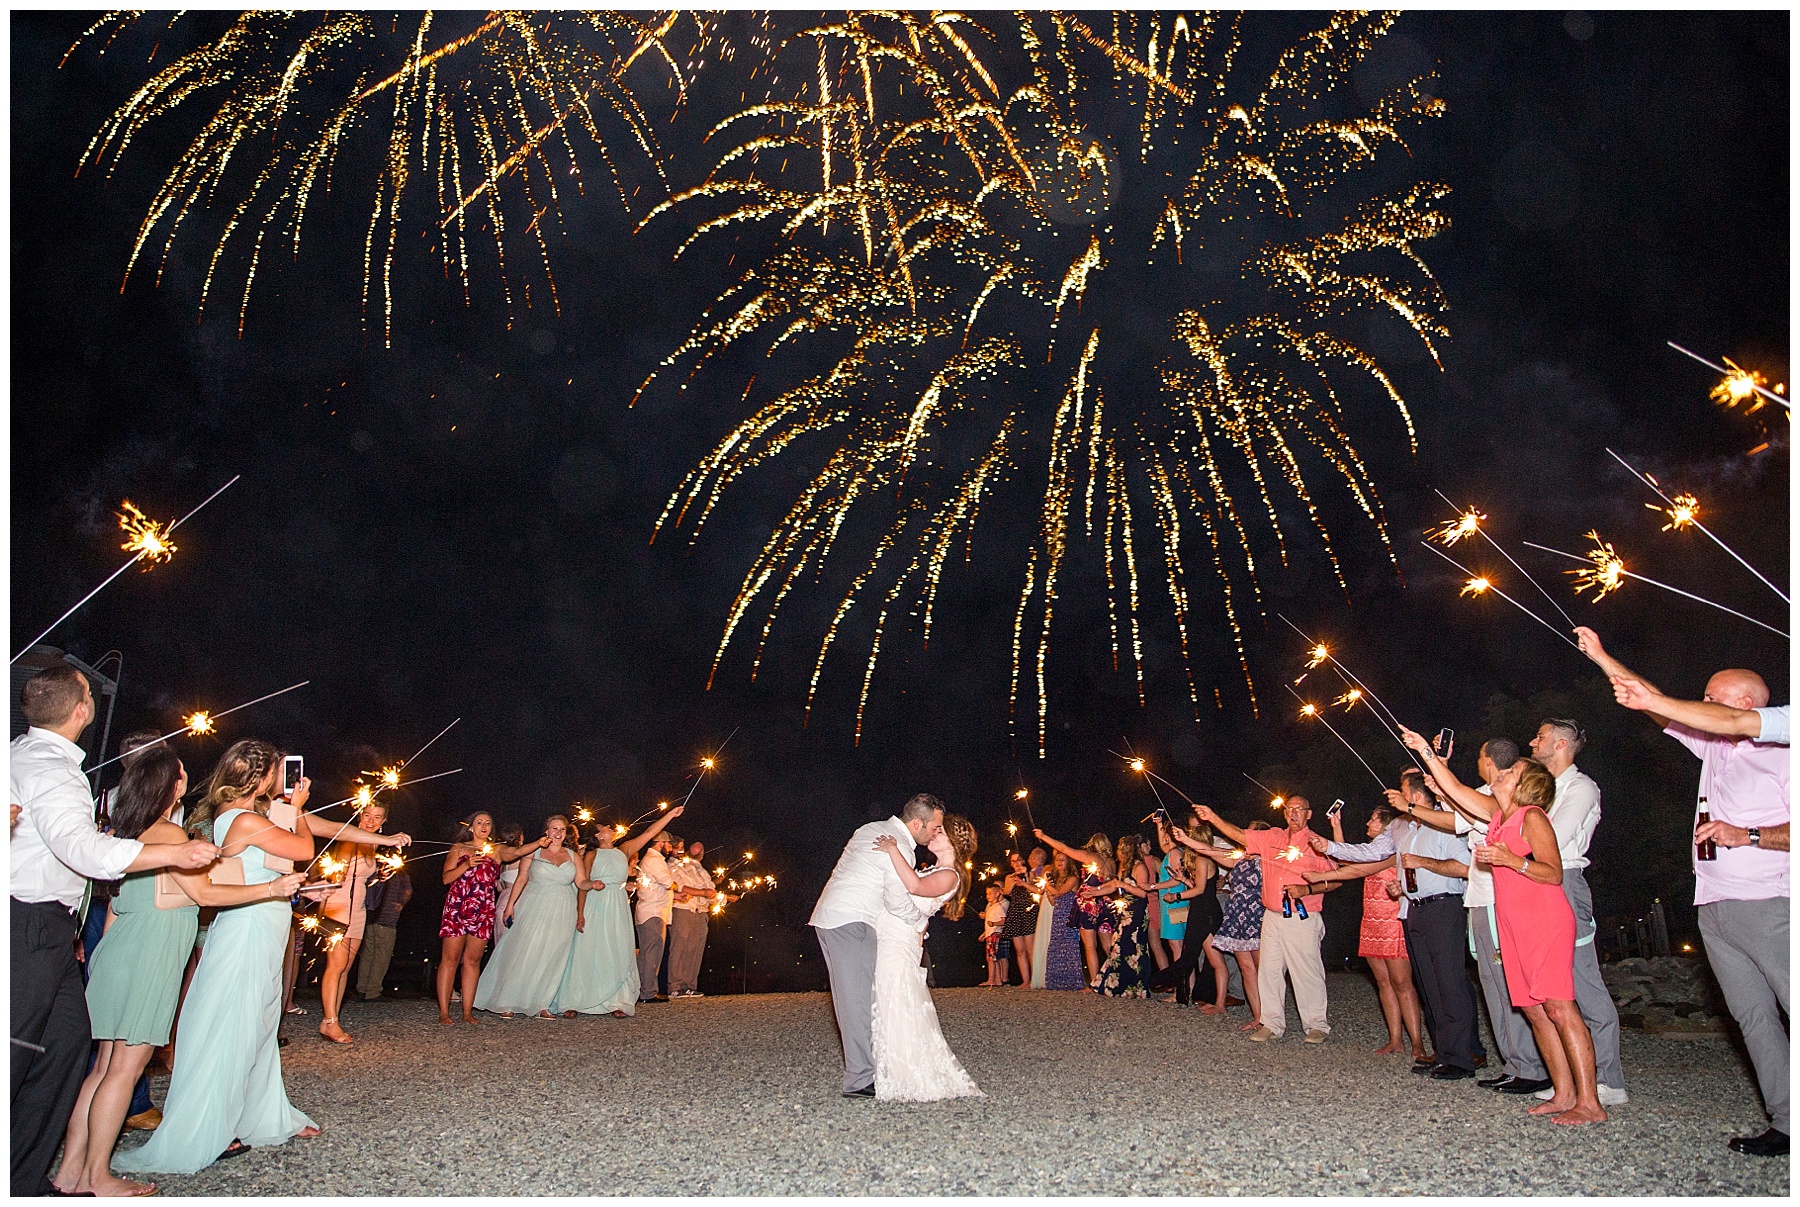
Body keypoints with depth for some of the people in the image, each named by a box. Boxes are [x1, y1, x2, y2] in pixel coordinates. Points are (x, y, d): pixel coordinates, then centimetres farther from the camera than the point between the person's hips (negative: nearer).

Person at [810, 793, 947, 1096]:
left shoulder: (871, 830, 17)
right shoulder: (899, 848, -11)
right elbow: (898, 902, -9)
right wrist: (922, 919, 10)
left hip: (829, 918, 9)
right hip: (851, 923, -9)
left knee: (852, 998, 10)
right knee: (858, 999, -9)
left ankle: (860, 1070, 14)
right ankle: (860, 1080, -9)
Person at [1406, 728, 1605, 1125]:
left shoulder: (1532, 817, -8)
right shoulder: (1499, 814, 15)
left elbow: (1554, 873, -14)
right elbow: (1456, 789, 22)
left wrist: (1511, 860, -25)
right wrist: (1426, 752, 21)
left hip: (1546, 922, -8)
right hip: (1514, 925, 8)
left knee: (1559, 1008, -11)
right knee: (1534, 1010, 6)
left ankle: (1589, 1103, -8)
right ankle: (1564, 1093, 10)